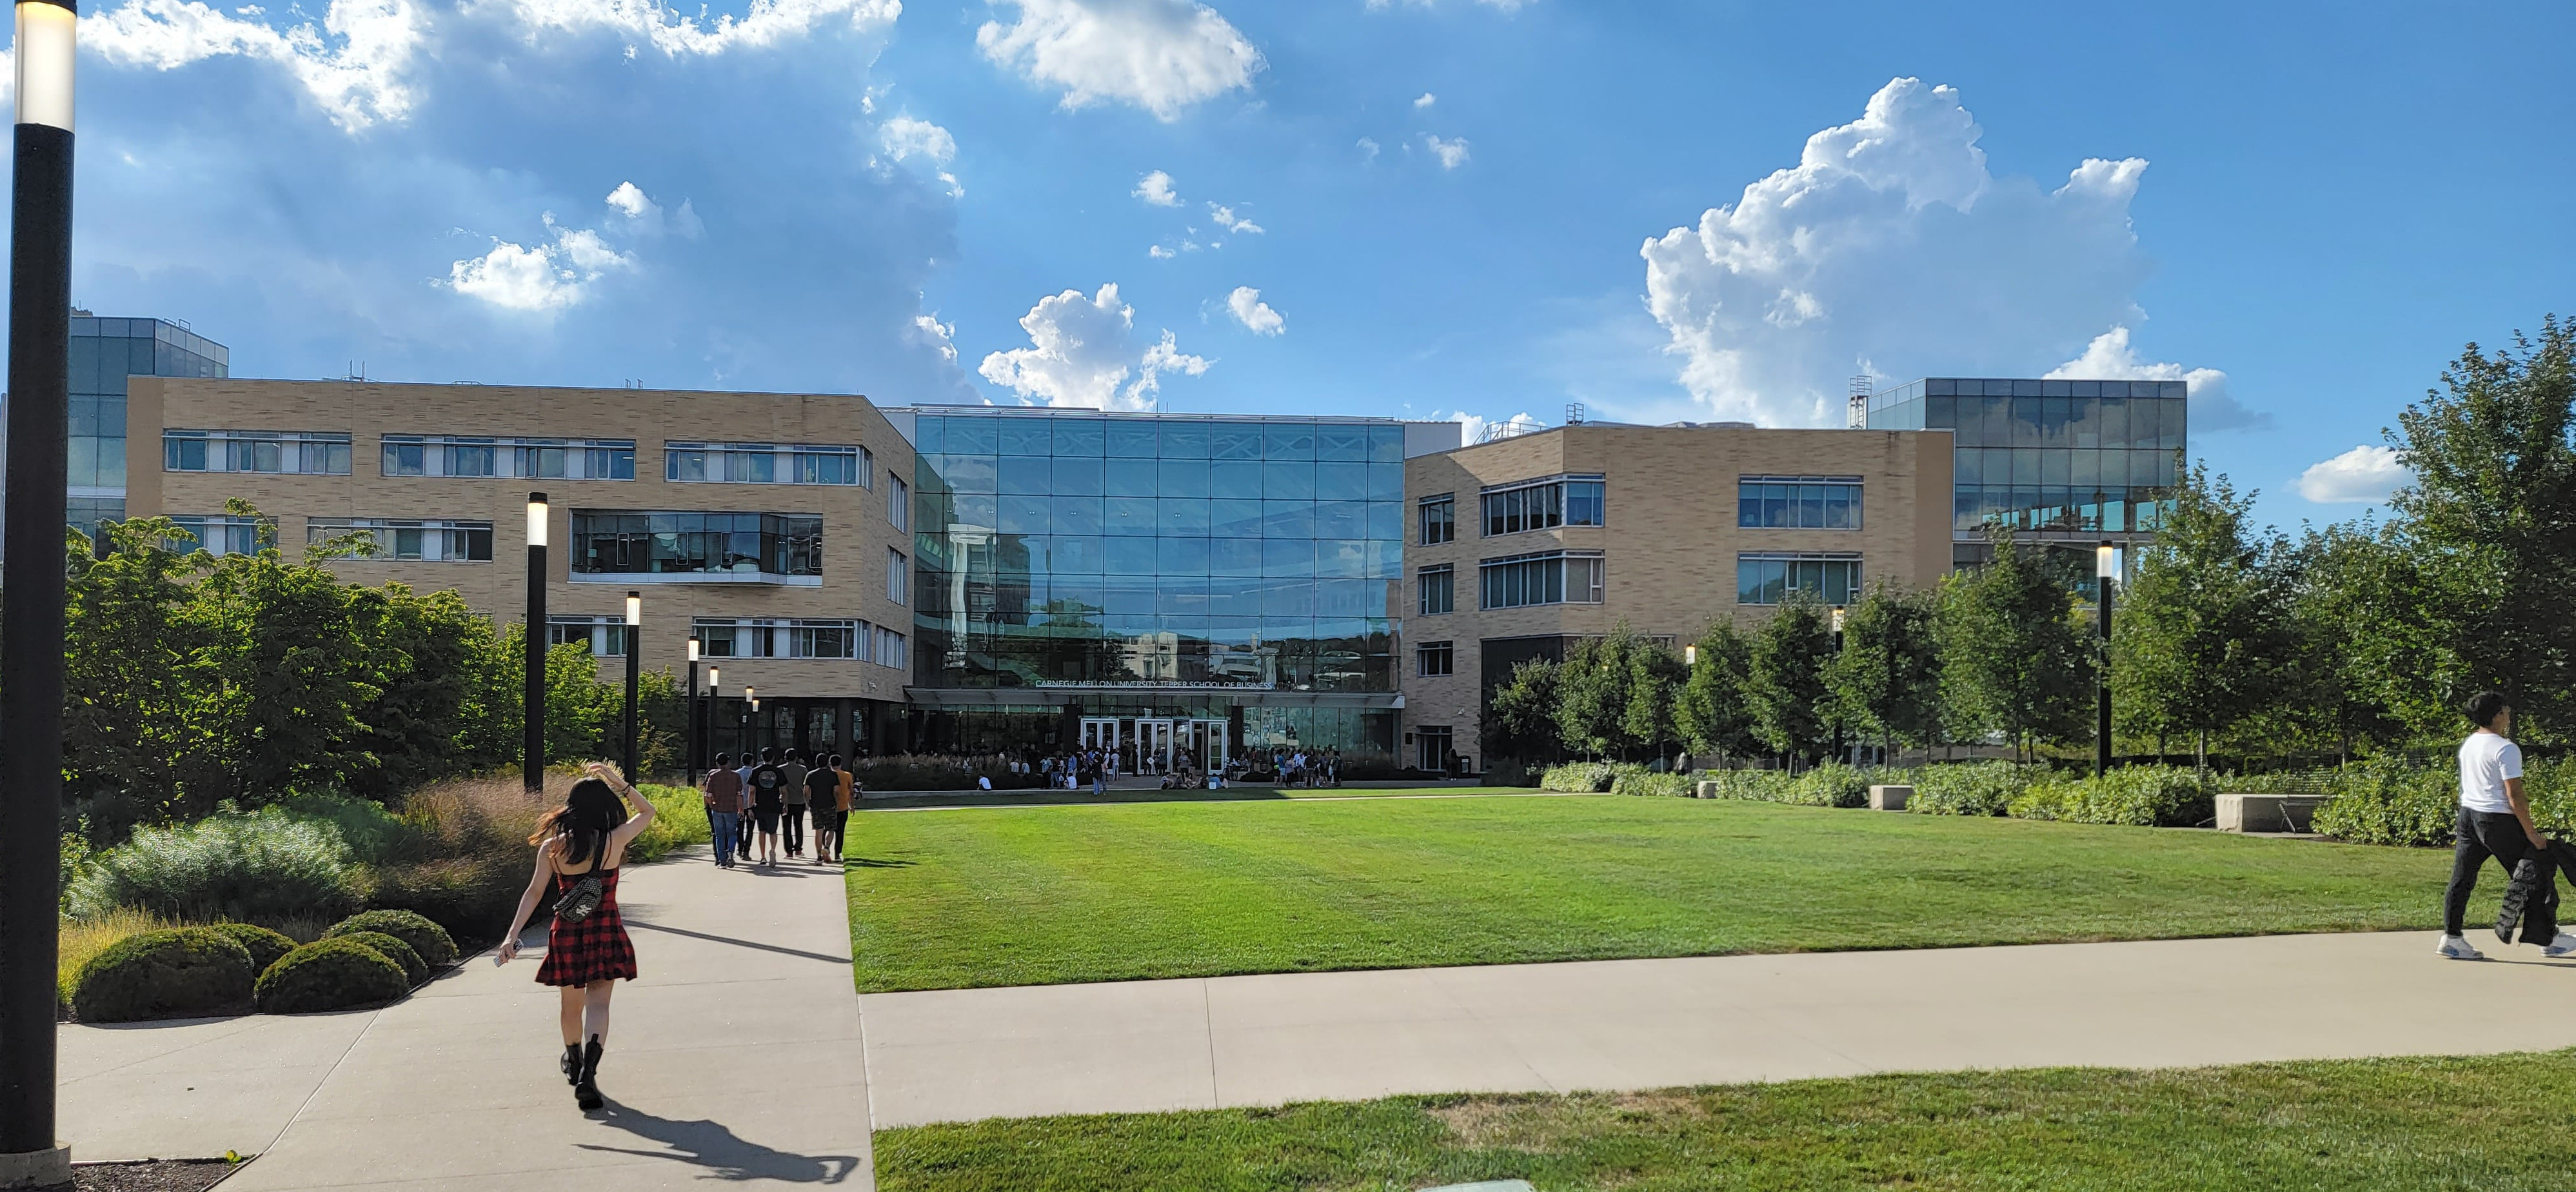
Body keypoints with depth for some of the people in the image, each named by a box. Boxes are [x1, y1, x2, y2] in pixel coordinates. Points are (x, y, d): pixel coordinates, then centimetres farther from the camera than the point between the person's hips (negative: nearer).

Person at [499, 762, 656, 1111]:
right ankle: (587, 1073, -23)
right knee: (598, 1003, -3)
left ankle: (574, 1064, 43)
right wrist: (617, 782, 5)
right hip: (606, 932, -2)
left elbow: (533, 892, -8)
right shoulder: (614, 841, -9)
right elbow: (647, 811, 7)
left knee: (571, 1005, 20)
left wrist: (512, 936, -7)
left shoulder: (552, 847, -6)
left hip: (567, 933, 2)